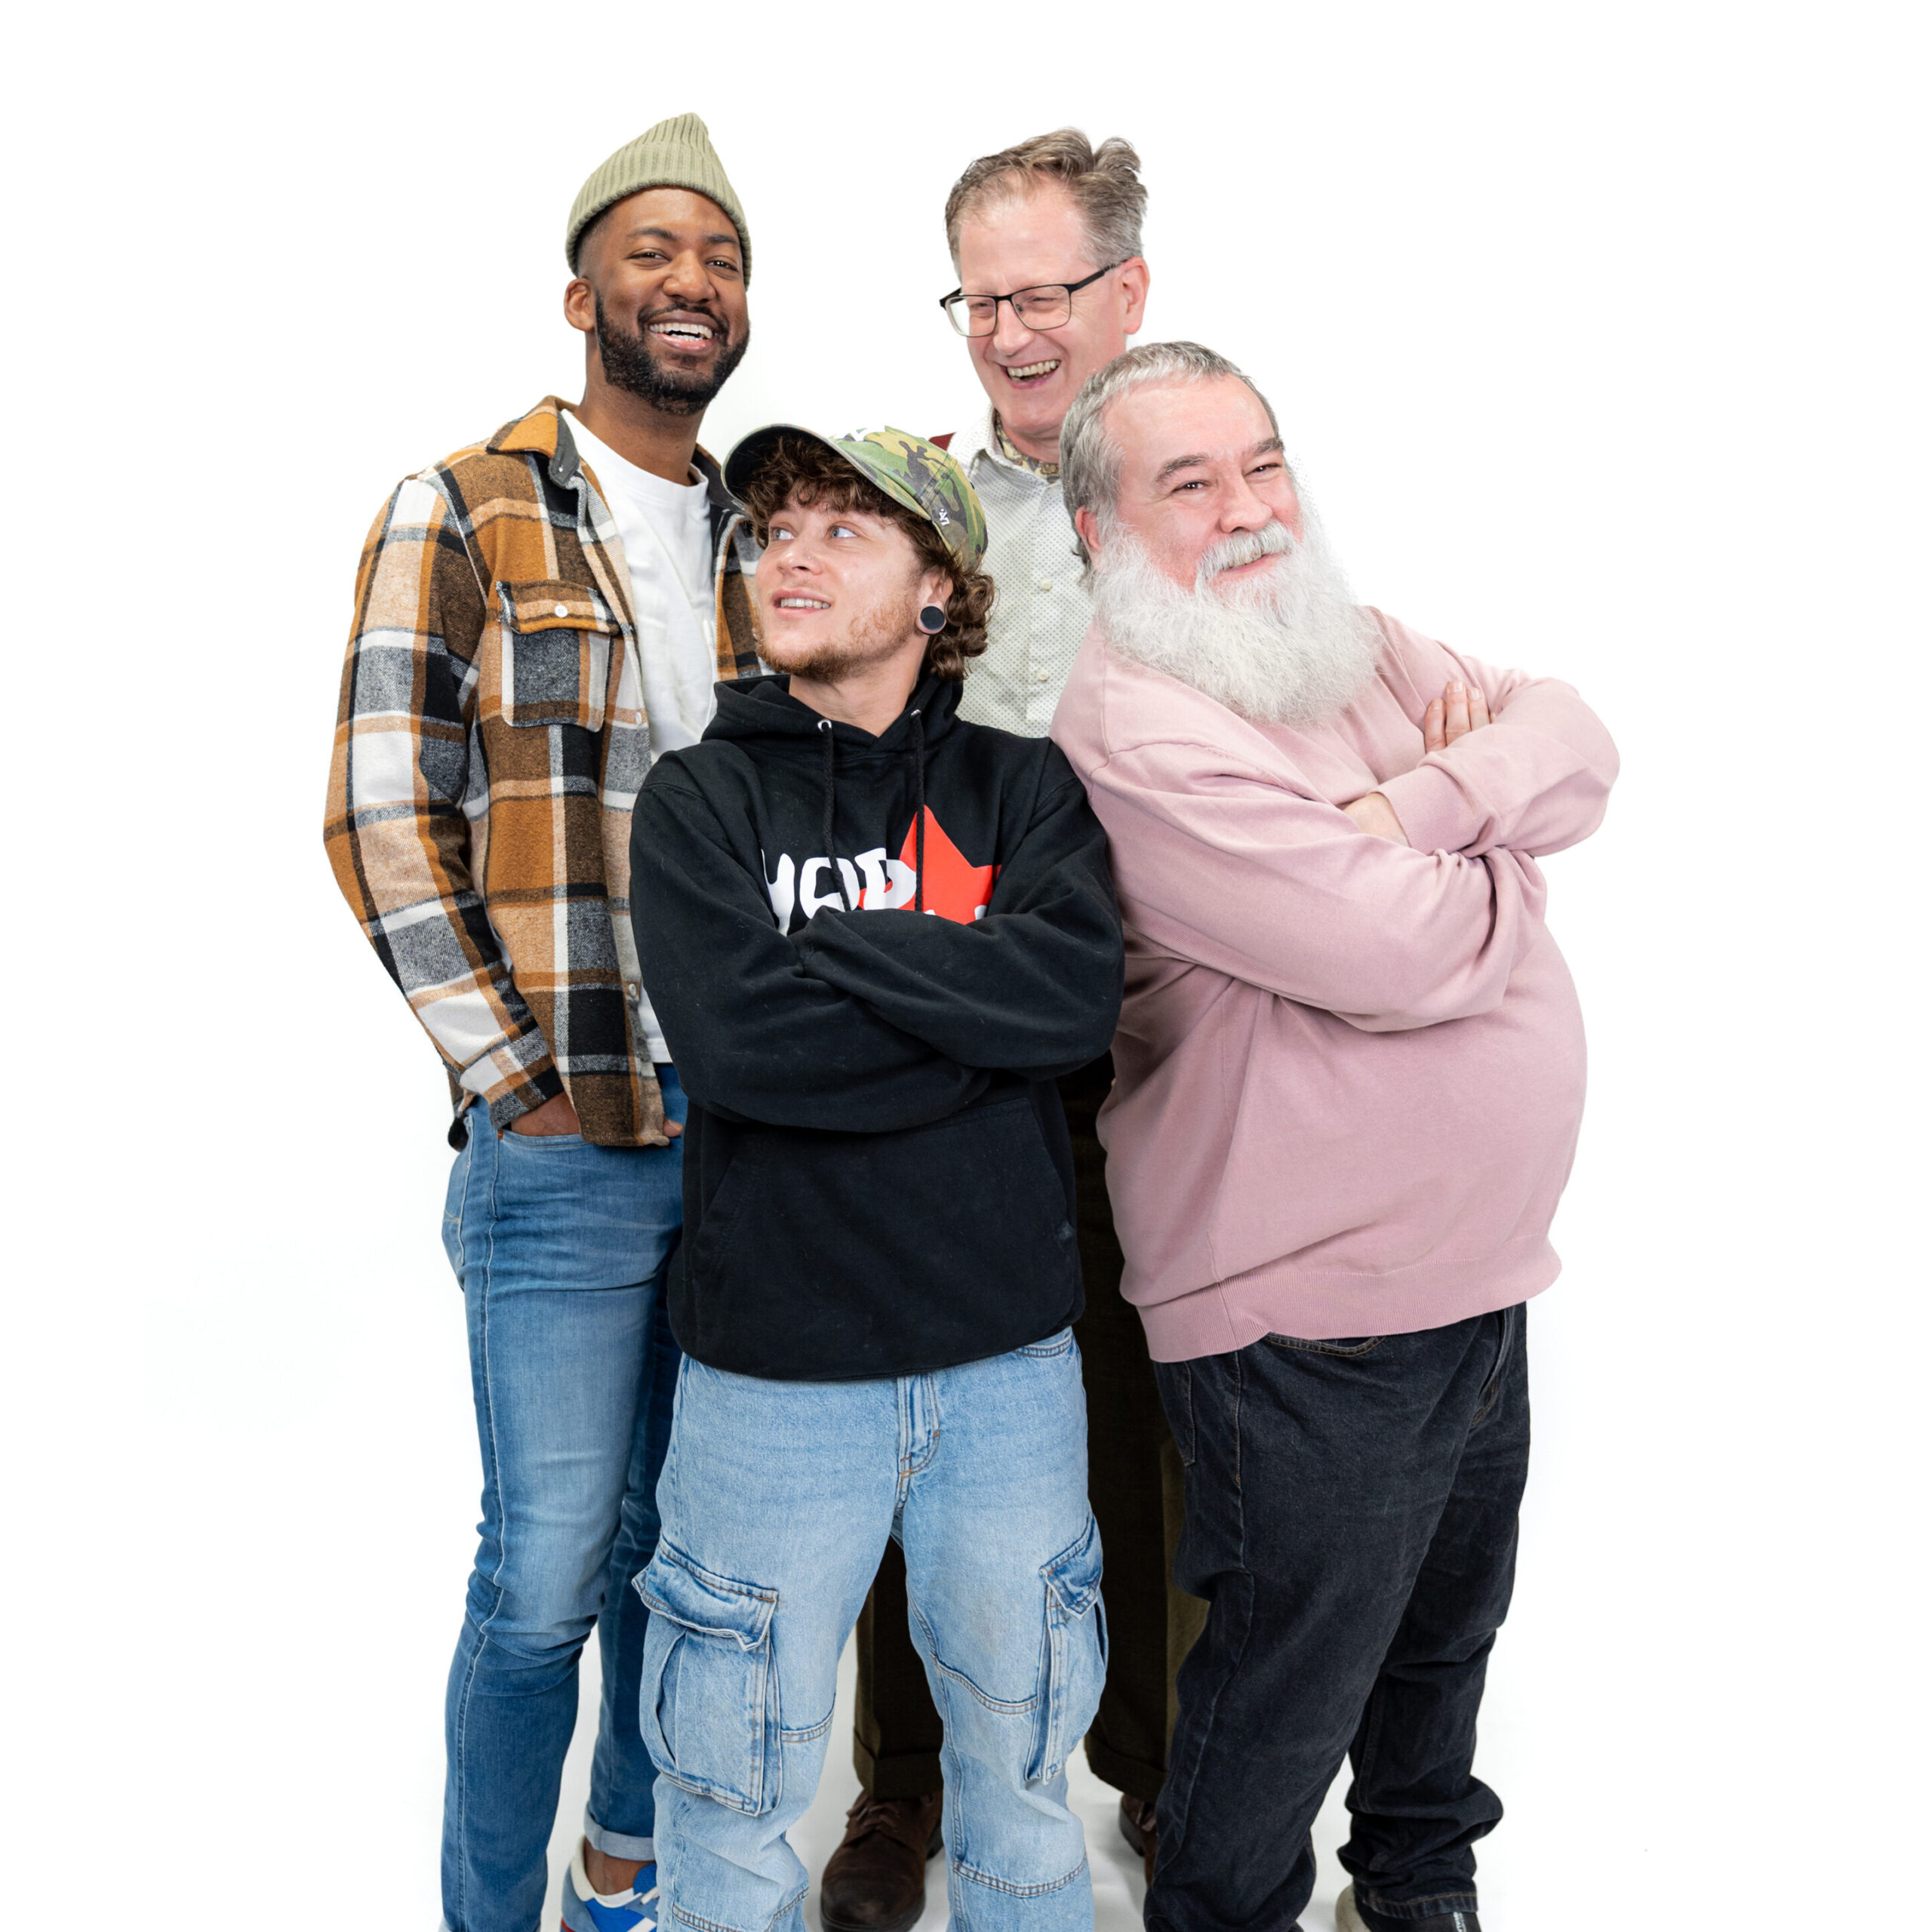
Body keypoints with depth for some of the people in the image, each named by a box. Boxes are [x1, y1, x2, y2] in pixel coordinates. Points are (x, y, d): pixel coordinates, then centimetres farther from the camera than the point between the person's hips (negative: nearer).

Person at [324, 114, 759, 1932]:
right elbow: (384, 823, -7)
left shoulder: (760, 541, 13)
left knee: (692, 1543, 15)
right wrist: (521, 1082, -10)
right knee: (546, 1576, 2)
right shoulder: (463, 515, -2)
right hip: (567, 1139, -4)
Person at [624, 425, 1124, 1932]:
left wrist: (826, 943, -16)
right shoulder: (699, 800, -1)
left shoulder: (1023, 786, 3)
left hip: (1010, 1356, 2)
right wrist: (978, 1010, -14)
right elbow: (738, 1041, -18)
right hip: (771, 1366, -1)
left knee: (1024, 1767, 19)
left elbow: (1082, 988, -17)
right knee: (741, 1800, 14)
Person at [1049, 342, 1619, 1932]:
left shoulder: (1344, 639, 8)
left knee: (1450, 1628, 27)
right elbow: (1408, 957, -27)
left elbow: (1578, 749, -1)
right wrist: (1500, 863, -6)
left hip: (1478, 1265, 9)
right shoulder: (1136, 725, -21)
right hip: (1306, 1321, -8)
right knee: (1287, 1689, 9)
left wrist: (1420, 806, -19)